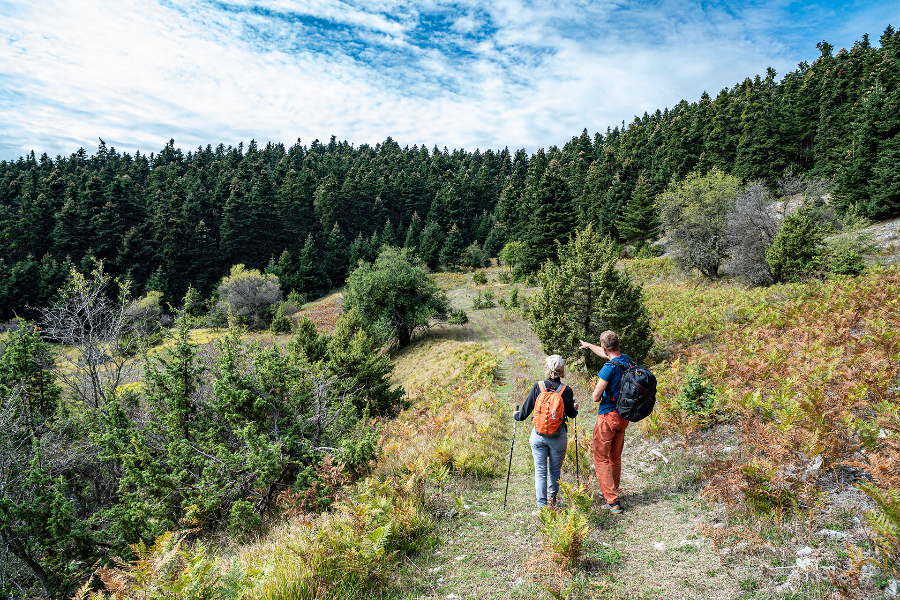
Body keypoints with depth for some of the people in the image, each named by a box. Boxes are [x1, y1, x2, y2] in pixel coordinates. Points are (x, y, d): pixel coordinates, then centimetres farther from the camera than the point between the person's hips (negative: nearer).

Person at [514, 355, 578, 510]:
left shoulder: (538, 386, -7)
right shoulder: (566, 390, -7)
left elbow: (525, 413, -3)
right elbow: (571, 414, 8)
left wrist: (516, 415, 19)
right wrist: (575, 408, 31)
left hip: (538, 436, 0)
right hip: (558, 437, 0)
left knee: (540, 470, 9)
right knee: (555, 471, 17)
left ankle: (541, 503, 8)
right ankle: (552, 500, 30)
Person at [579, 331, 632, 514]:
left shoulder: (609, 367, -23)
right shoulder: (627, 360, 0)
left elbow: (595, 397, -19)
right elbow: (606, 354, 23)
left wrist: (598, 393, 4)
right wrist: (588, 345, 38)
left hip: (608, 416, -8)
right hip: (624, 415, 8)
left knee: (601, 459, 1)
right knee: (615, 457, 22)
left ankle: (613, 501, -2)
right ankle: (611, 491, 37)